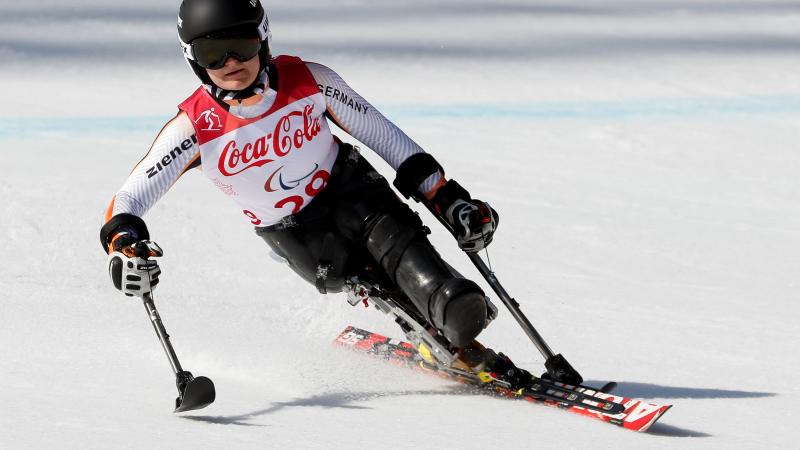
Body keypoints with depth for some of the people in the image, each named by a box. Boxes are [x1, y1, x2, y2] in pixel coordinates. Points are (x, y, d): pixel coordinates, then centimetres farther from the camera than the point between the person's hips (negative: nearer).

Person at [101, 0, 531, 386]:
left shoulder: (309, 81, -15)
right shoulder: (195, 127, -17)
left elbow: (382, 134, -3)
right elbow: (129, 199, -15)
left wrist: (446, 197, -5)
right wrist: (124, 242, -38)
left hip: (347, 187, 1)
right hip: (293, 232, -1)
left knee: (395, 241, -27)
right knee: (361, 280, -20)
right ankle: (462, 349, -21)